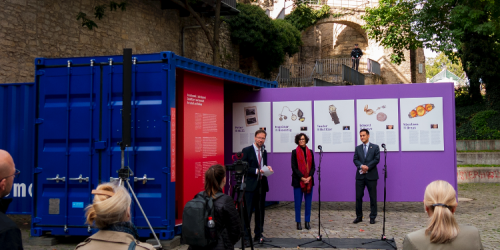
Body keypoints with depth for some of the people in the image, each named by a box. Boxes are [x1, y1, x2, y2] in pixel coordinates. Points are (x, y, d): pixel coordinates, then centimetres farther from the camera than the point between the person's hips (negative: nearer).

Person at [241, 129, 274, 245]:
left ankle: (258, 235, 21)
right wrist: (257, 171, -19)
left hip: (262, 185, 7)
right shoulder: (247, 150, -6)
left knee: (260, 211, 11)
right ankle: (246, 237, 0)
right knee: (248, 212, -5)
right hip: (250, 185, -6)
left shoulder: (264, 152, 14)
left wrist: (267, 168, 0)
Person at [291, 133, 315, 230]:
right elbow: (294, 167, -4)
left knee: (308, 202, 5)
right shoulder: (295, 152, 0)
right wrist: (302, 178, -12)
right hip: (298, 181, -3)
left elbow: (313, 166, 8)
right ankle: (298, 222, 8)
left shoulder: (310, 152, 10)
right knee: (298, 202, 0)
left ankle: (307, 222, 12)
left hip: (309, 181, 3)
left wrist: (309, 177, -8)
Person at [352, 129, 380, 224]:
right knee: (358, 197, 2)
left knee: (373, 197, 2)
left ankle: (372, 217, 10)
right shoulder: (358, 148, 13)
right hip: (360, 175, 2)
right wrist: (361, 166, -16)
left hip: (371, 175, -2)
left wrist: (367, 167, -14)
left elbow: (377, 159, -5)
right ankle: (359, 216, 11)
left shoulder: (375, 147, 5)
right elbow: (355, 159, 4)